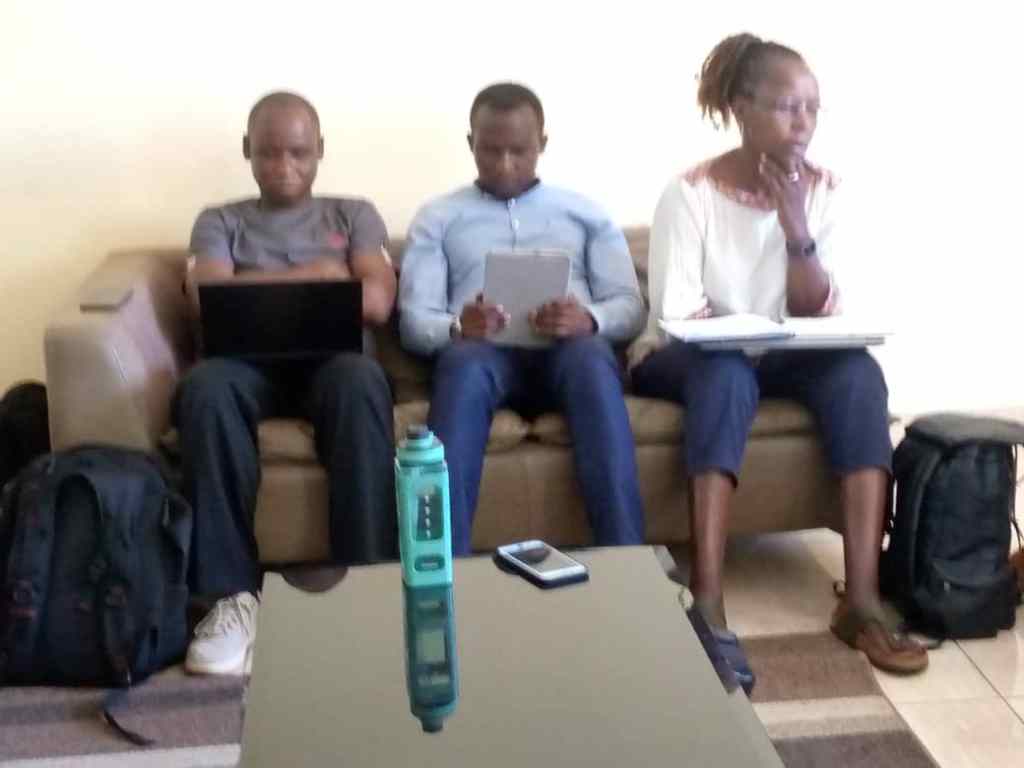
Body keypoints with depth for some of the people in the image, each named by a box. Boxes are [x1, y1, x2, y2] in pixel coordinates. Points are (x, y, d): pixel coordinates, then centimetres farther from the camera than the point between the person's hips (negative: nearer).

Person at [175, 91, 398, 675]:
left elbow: (378, 302, 5)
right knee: (204, 387, -37)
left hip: (329, 358, 0)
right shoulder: (220, 222, 24)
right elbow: (209, 297, 3)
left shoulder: (354, 214, 24)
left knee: (361, 379, -39)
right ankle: (235, 594, -32)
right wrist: (314, 276, 2)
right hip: (249, 362, 1)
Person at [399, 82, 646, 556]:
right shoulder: (437, 218, 18)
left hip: (567, 349, 1)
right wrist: (456, 326, -19)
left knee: (590, 356, -36)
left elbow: (630, 306, 11)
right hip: (484, 354, 0)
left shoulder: (585, 212, 21)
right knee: (463, 360, -37)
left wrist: (588, 320, -15)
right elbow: (413, 319, 7)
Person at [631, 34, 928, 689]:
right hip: (688, 360, -4)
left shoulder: (822, 191, 0)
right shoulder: (691, 193, -11)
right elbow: (677, 318, -15)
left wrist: (796, 230, -18)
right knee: (727, 369, -39)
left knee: (858, 369, -27)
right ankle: (708, 605, -45)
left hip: (781, 360, 4)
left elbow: (817, 316, -5)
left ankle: (862, 599, -33)